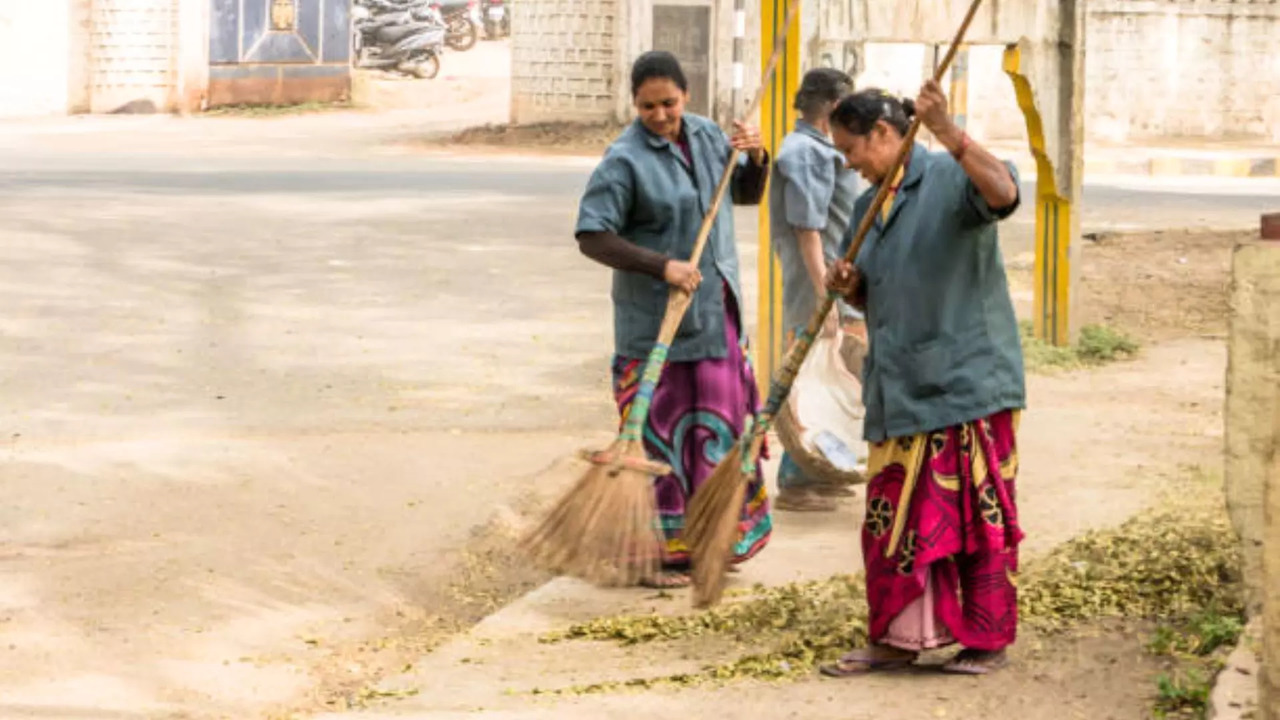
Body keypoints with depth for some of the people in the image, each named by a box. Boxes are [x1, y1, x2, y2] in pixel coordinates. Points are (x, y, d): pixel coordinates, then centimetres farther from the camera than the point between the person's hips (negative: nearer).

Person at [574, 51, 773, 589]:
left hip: (716, 313, 7)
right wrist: (662, 266, -25)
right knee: (659, 430, -2)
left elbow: (748, 194, 18)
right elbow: (592, 237, -19)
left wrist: (756, 158, -3)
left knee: (719, 423, 14)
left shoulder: (706, 136, 6)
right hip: (654, 318, -7)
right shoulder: (625, 160, -15)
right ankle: (655, 552, 6)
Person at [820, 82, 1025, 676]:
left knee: (975, 511, -1)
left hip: (965, 380, -7)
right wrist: (849, 288, 1)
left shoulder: (949, 178, -7)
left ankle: (988, 639, 8)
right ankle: (899, 637, 14)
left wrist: (949, 134, -40)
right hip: (898, 388, 8)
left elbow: (1003, 193, -30)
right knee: (894, 512, 6)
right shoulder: (868, 207, 17)